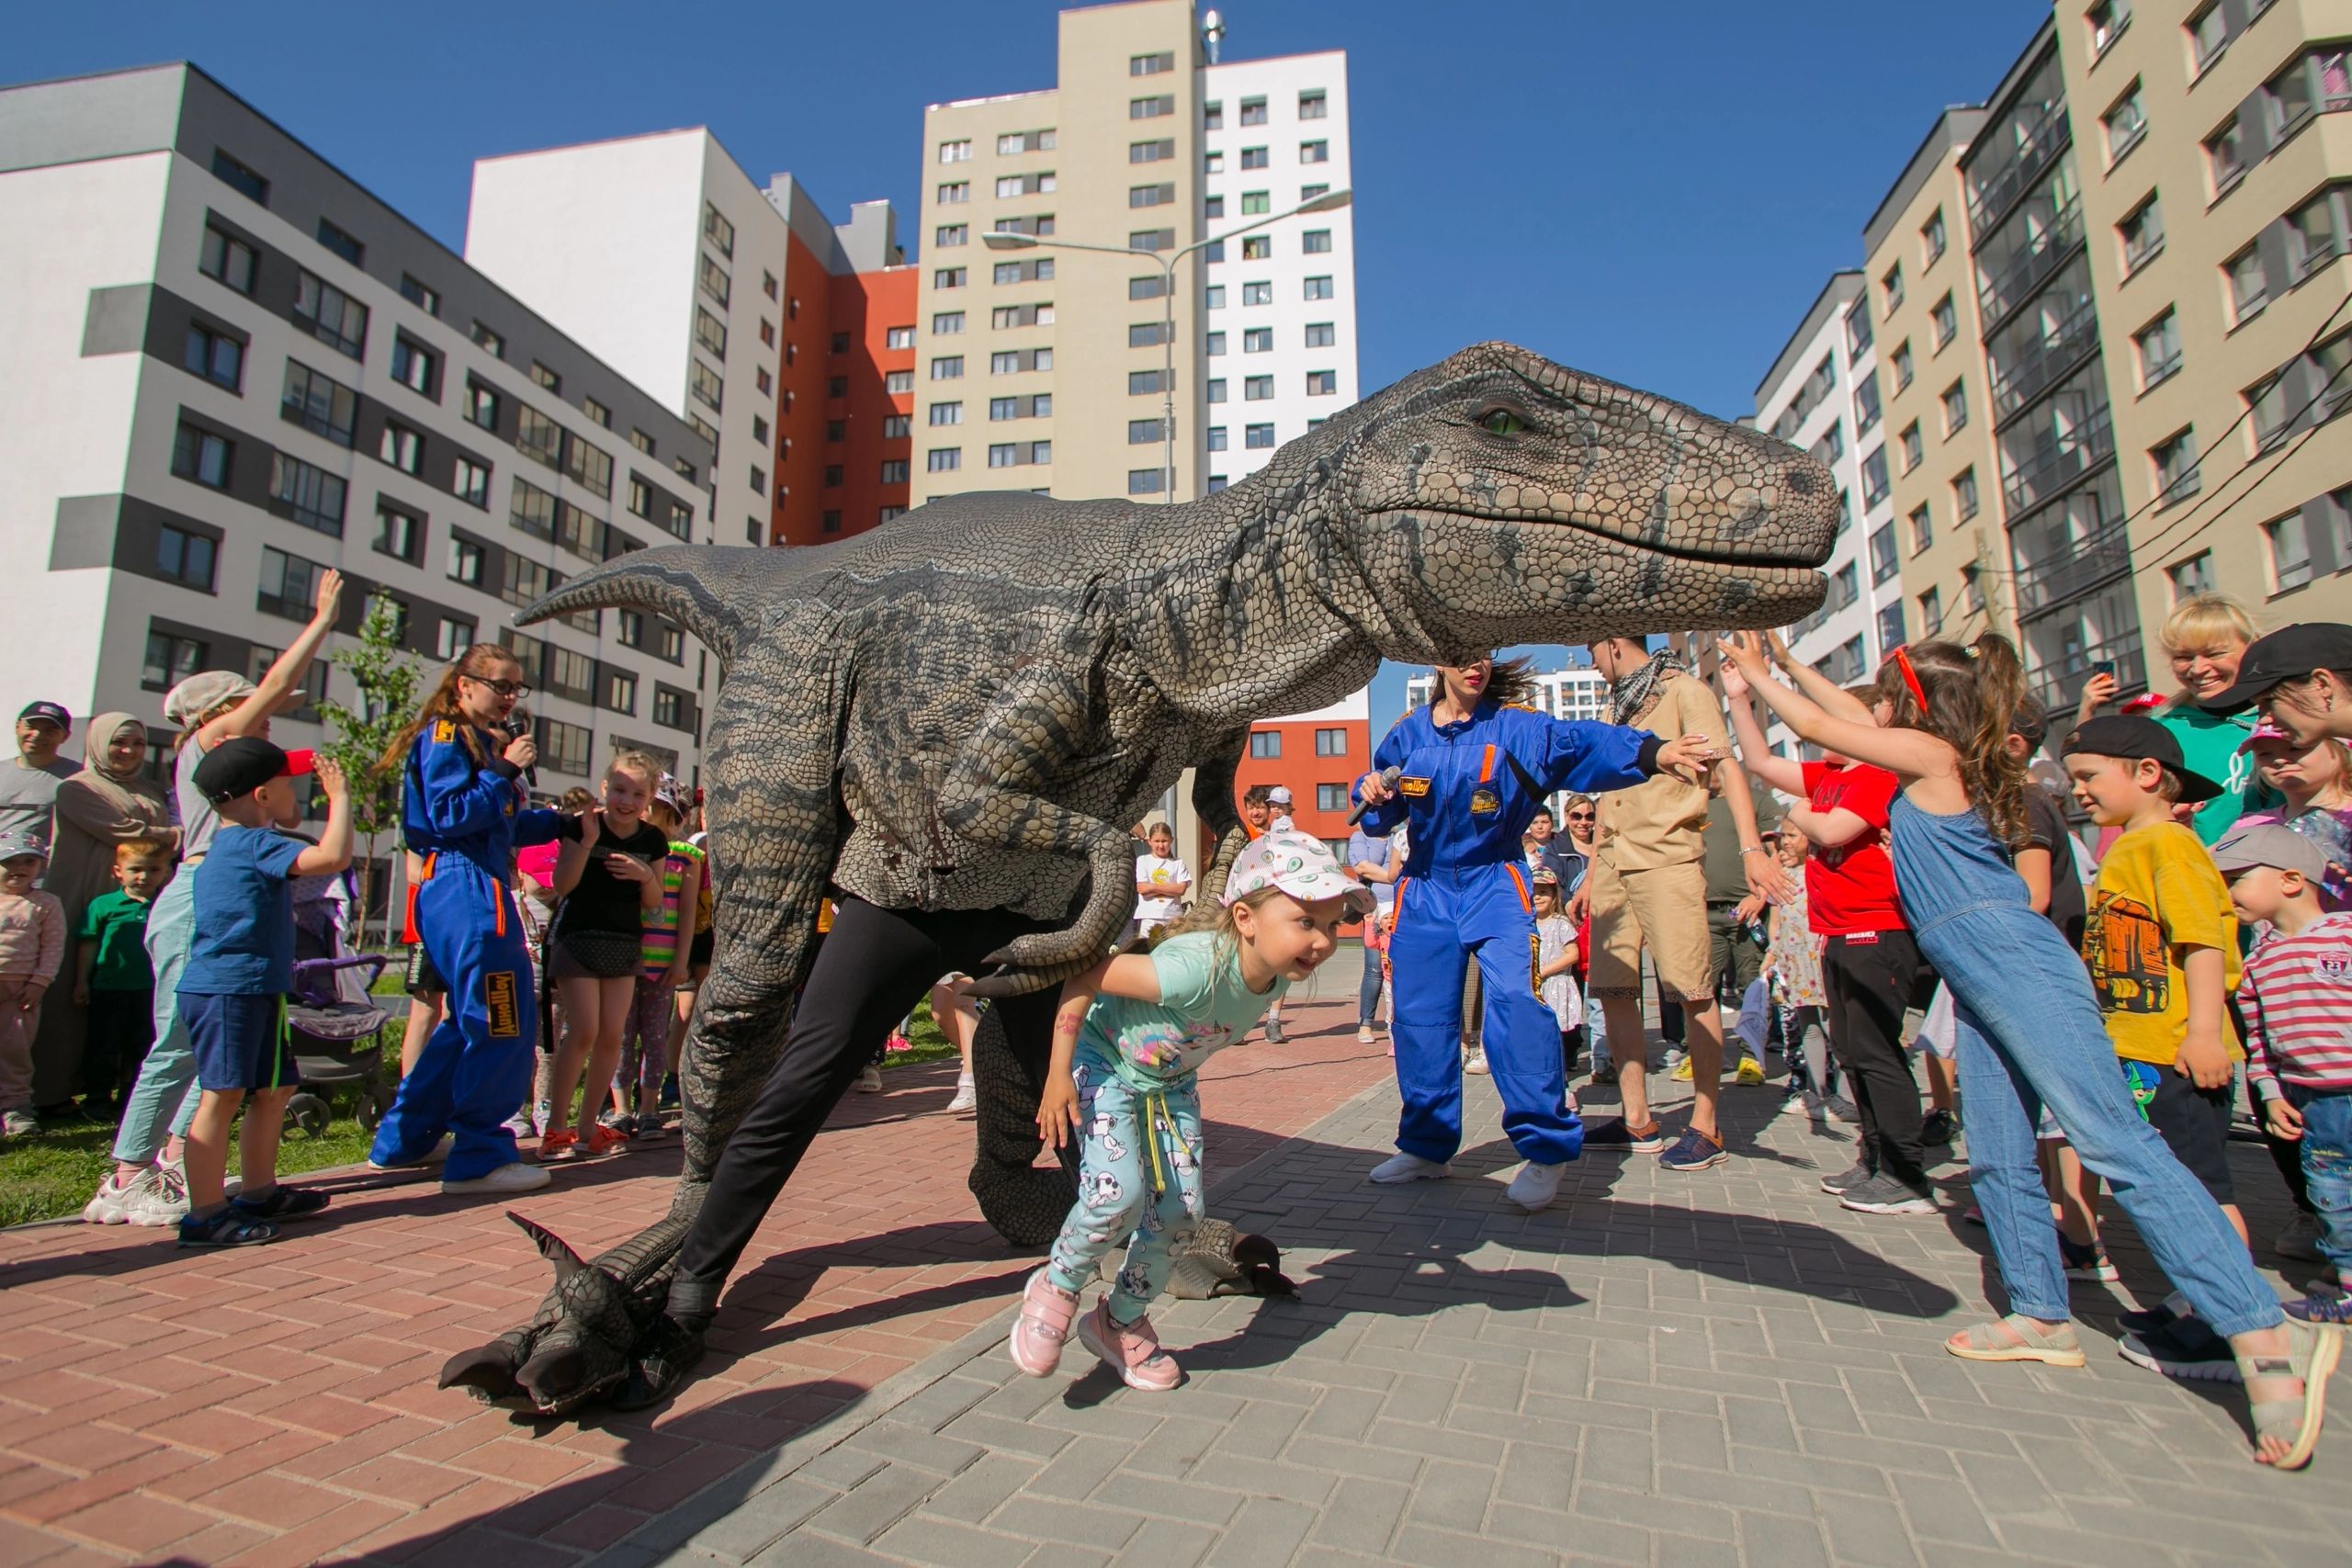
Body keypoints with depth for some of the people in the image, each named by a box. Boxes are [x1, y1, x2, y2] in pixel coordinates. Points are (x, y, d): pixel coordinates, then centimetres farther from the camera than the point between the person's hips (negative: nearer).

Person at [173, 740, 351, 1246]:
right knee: (223, 1095, -8)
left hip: (252, 993, 11)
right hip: (227, 991, -11)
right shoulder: (255, 844, -14)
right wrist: (339, 797, -18)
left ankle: (258, 1191, 27)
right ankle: (205, 1214, -4)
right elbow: (332, 857, -28)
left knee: (276, 1089, 17)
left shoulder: (230, 845, 18)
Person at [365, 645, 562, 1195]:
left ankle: (401, 1141, 28)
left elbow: (503, 825, 19)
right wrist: (506, 771, -16)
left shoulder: (481, 741, 22)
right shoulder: (445, 735, -6)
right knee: (504, 1023, -8)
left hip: (475, 889, 11)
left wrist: (555, 820, 8)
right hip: (464, 887, -11)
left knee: (472, 1021, 18)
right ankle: (479, 1158, -1)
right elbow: (450, 816, -17)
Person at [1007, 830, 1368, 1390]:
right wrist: (1058, 1076, -27)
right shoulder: (1198, 965, -41)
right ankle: (1057, 1286, 8)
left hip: (1170, 1084, 7)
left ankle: (1121, 1322, 26)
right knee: (1120, 1196, -23)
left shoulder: (1279, 974, -18)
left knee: (1181, 1211, 2)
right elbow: (1083, 981, -33)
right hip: (1105, 1066, -6)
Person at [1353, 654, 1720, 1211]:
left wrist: (1652, 751, -42)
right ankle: (1427, 1146, 23)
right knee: (1419, 1016, 6)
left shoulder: (1516, 726, -7)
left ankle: (1547, 1150, -5)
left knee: (1515, 999, -19)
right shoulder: (1408, 734, 3)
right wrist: (1372, 796, -13)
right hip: (1425, 889, 3)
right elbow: (1381, 812, 11)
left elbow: (1580, 741, -25)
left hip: (1493, 886, -3)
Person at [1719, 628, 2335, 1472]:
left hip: (2016, 965, -10)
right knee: (1998, 1158, 12)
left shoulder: (1933, 754, -6)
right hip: (1975, 981, 10)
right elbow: (1847, 717, 29)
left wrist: (1755, 673, 12)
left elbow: (1819, 727, -2)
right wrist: (1779, 663, 31)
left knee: (2113, 1141, -14)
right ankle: (2041, 1315, 21)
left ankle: (2266, 1337, -15)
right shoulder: (1939, 762, 18)